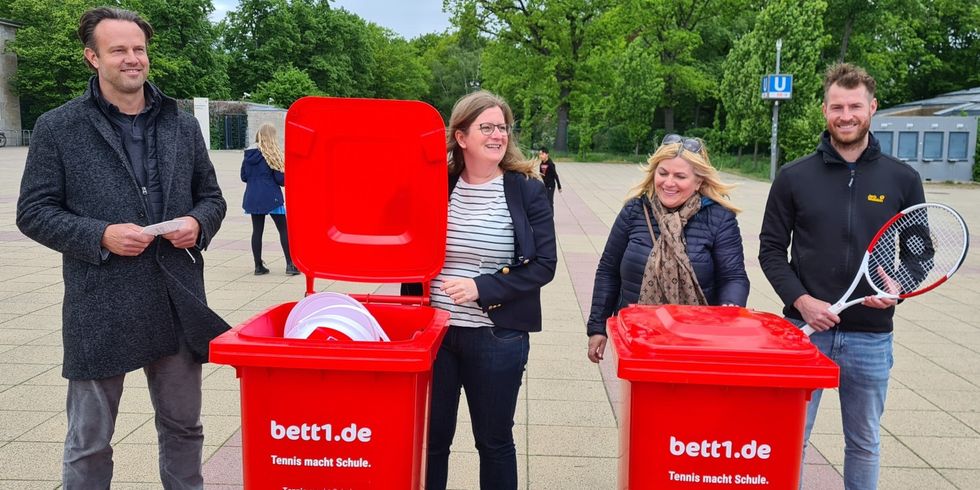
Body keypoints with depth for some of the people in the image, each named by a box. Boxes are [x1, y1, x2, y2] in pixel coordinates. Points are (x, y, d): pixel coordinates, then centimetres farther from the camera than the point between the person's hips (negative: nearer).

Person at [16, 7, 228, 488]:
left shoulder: (183, 125, 10)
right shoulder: (57, 128, 0)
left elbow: (211, 196, 16)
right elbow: (33, 212, 1)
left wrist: (198, 223, -6)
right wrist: (100, 236, -15)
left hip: (178, 303, 3)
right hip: (100, 310, -3)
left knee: (183, 426, 17)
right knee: (89, 441, 10)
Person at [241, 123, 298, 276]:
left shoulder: (249, 154, 5)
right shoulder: (272, 154, -11)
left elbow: (244, 177, 10)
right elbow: (281, 179, -10)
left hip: (252, 198, 5)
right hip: (271, 198, -5)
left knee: (257, 230, 10)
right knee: (284, 230, 3)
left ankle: (258, 266, 14)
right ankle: (290, 264, 2)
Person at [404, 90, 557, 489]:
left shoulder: (527, 191, -5)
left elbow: (544, 264, -8)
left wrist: (482, 288, -18)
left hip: (497, 337, -2)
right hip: (433, 330, 2)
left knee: (494, 441, 13)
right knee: (431, 436, 14)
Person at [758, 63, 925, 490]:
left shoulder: (902, 180, 3)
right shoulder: (794, 177, 0)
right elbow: (771, 250, 2)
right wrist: (800, 300, -12)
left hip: (871, 338, 1)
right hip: (804, 328, -1)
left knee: (864, 444, 16)